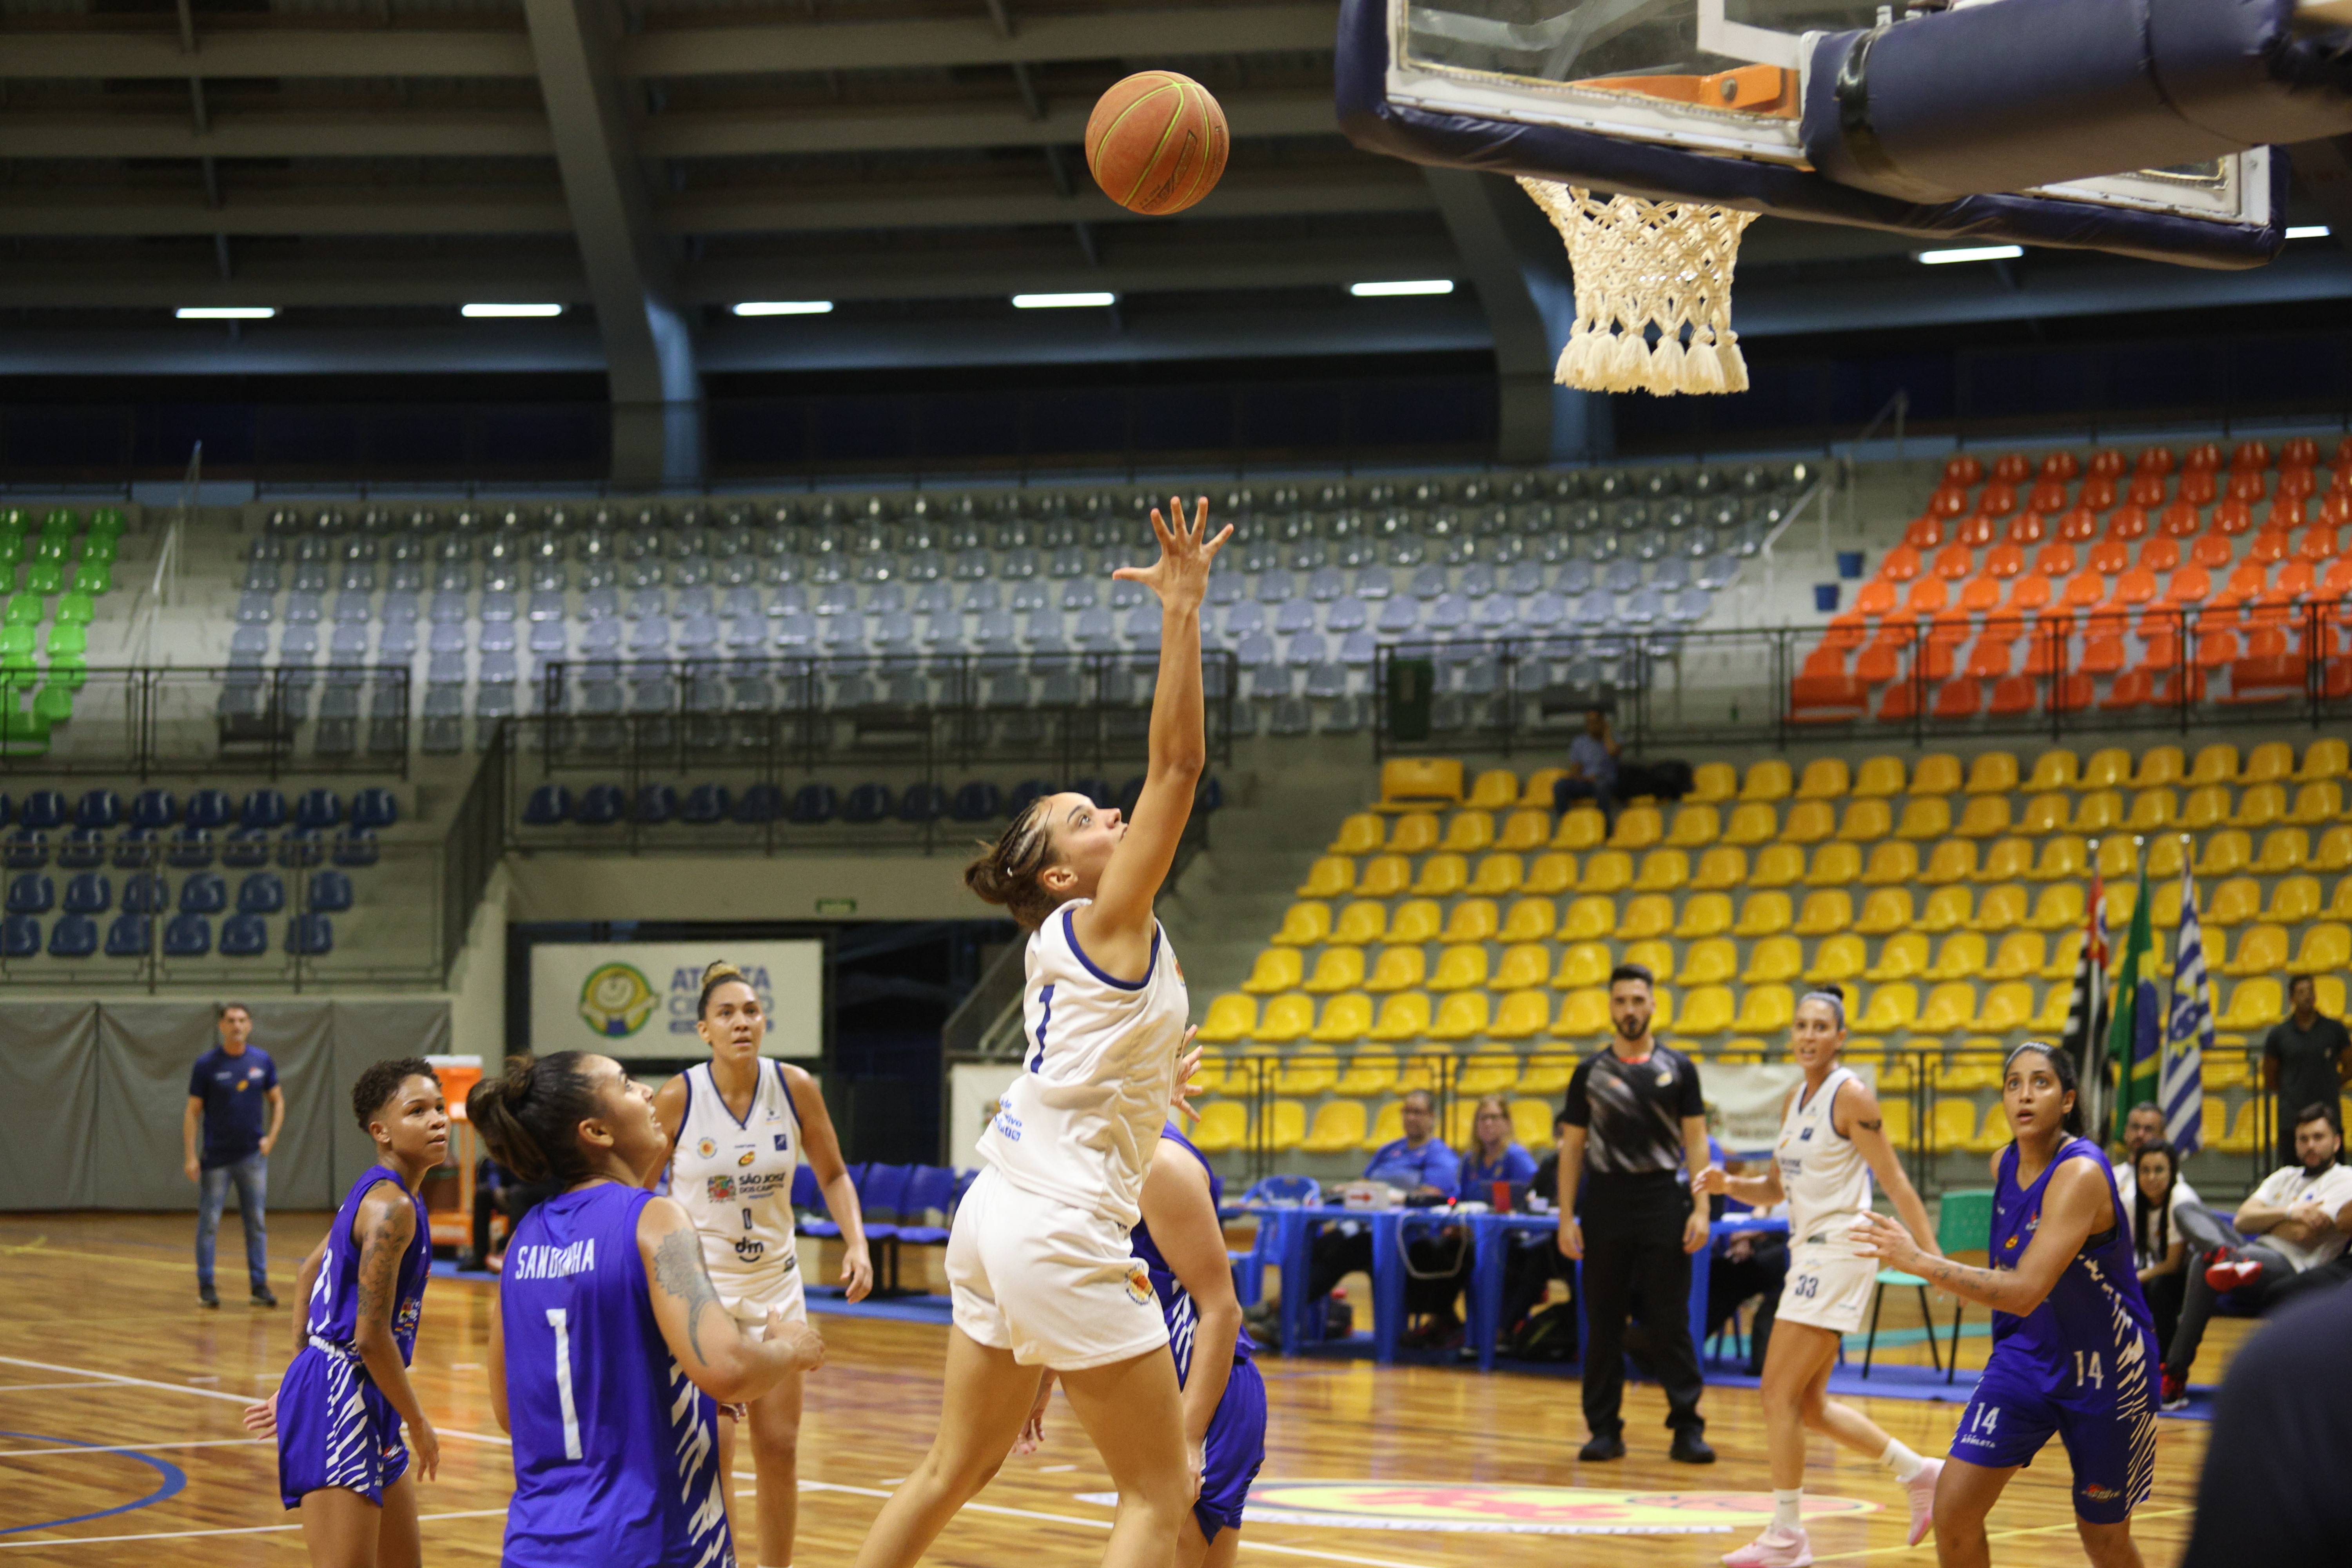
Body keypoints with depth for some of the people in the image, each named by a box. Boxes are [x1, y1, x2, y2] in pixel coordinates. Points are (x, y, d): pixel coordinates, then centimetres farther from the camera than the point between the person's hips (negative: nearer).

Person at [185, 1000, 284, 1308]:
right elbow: (193, 1112, -5)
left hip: (253, 1156, 3)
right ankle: (206, 1287, 9)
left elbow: (277, 1101, 12)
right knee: (209, 1223, 2)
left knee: (257, 1222, 4)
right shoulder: (207, 1065, -7)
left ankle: (260, 1286, 9)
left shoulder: (262, 1061, 1)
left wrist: (271, 1137, -2)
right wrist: (190, 1156, -10)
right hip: (216, 1158, -2)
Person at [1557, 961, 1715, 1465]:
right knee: (1604, 1324, 4)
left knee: (1671, 1323, -2)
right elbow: (1573, 1147, 7)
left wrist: (1701, 1209, -7)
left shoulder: (1677, 1069, 5)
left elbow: (1696, 1143, 4)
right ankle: (1605, 1430, 10)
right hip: (1606, 1209, 1)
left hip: (1665, 1205, -1)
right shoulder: (1590, 1073, 7)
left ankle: (1687, 1428, 1)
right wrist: (1566, 1217, 0)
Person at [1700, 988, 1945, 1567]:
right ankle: (1919, 1474, 24)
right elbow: (1776, 1187, 20)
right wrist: (1729, 1185, 0)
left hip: (1838, 1253, -9)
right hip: (1810, 1255, 9)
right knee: (1810, 1405, 12)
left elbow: (1896, 1182, -13)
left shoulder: (1851, 1096, -11)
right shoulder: (1796, 1100, 14)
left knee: (1780, 1393, -9)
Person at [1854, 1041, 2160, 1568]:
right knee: (1954, 1506, -10)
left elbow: (2026, 1291, -35)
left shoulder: (2081, 1174, -26)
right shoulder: (2004, 1164, -1)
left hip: (2105, 1370, -6)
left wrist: (1919, 1261, -38)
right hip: (2027, 1357, 6)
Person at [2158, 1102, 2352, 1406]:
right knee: (2188, 1211, -6)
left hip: (2287, 1270, -9)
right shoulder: (2285, 1177, 26)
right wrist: (2288, 1214, -4)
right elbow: (2242, 1221, 11)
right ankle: (2224, 1256, -41)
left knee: (2202, 1267, -34)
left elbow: (2305, 1235, -12)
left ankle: (2175, 1375, -37)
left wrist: (2264, 1219, 6)